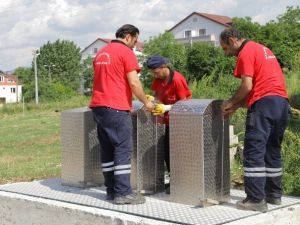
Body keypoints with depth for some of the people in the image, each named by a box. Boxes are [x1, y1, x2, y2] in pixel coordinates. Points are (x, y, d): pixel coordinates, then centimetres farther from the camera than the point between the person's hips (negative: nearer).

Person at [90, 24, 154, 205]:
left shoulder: (101, 53, 19)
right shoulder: (126, 53, -5)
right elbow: (134, 83, -12)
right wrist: (146, 102, 0)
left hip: (98, 106, 8)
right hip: (116, 108, -8)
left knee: (107, 149, 11)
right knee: (123, 149, -5)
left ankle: (111, 190, 14)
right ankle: (123, 193, -6)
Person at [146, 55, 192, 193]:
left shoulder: (177, 79, -22)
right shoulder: (158, 79, 0)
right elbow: (157, 95, 10)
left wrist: (167, 108, -30)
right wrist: (152, 99, -12)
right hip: (168, 121, 8)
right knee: (167, 152, 8)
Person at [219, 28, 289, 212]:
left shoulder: (246, 53, -3)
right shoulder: (263, 49, 25)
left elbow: (247, 86, -12)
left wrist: (231, 103, 3)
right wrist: (236, 106, 21)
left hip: (264, 104, -9)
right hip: (282, 102, 9)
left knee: (254, 152, -7)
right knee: (273, 150, 15)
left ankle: (256, 200, -9)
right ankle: (274, 195, 20)